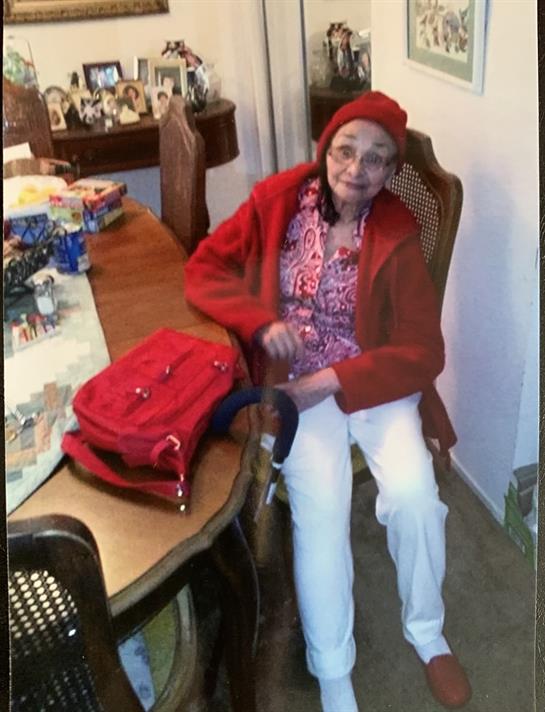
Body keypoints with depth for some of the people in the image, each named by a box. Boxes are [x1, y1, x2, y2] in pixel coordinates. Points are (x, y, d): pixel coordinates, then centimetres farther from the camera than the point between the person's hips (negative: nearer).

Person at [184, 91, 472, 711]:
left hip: (374, 379, 1)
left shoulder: (396, 236, -9)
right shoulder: (277, 200, -5)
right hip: (298, 380, 0)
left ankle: (426, 632, 8)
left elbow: (423, 352, -11)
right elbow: (204, 269, -1)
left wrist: (334, 381, -21)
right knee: (319, 508, -24)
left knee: (414, 494, -23)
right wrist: (262, 322, -18)